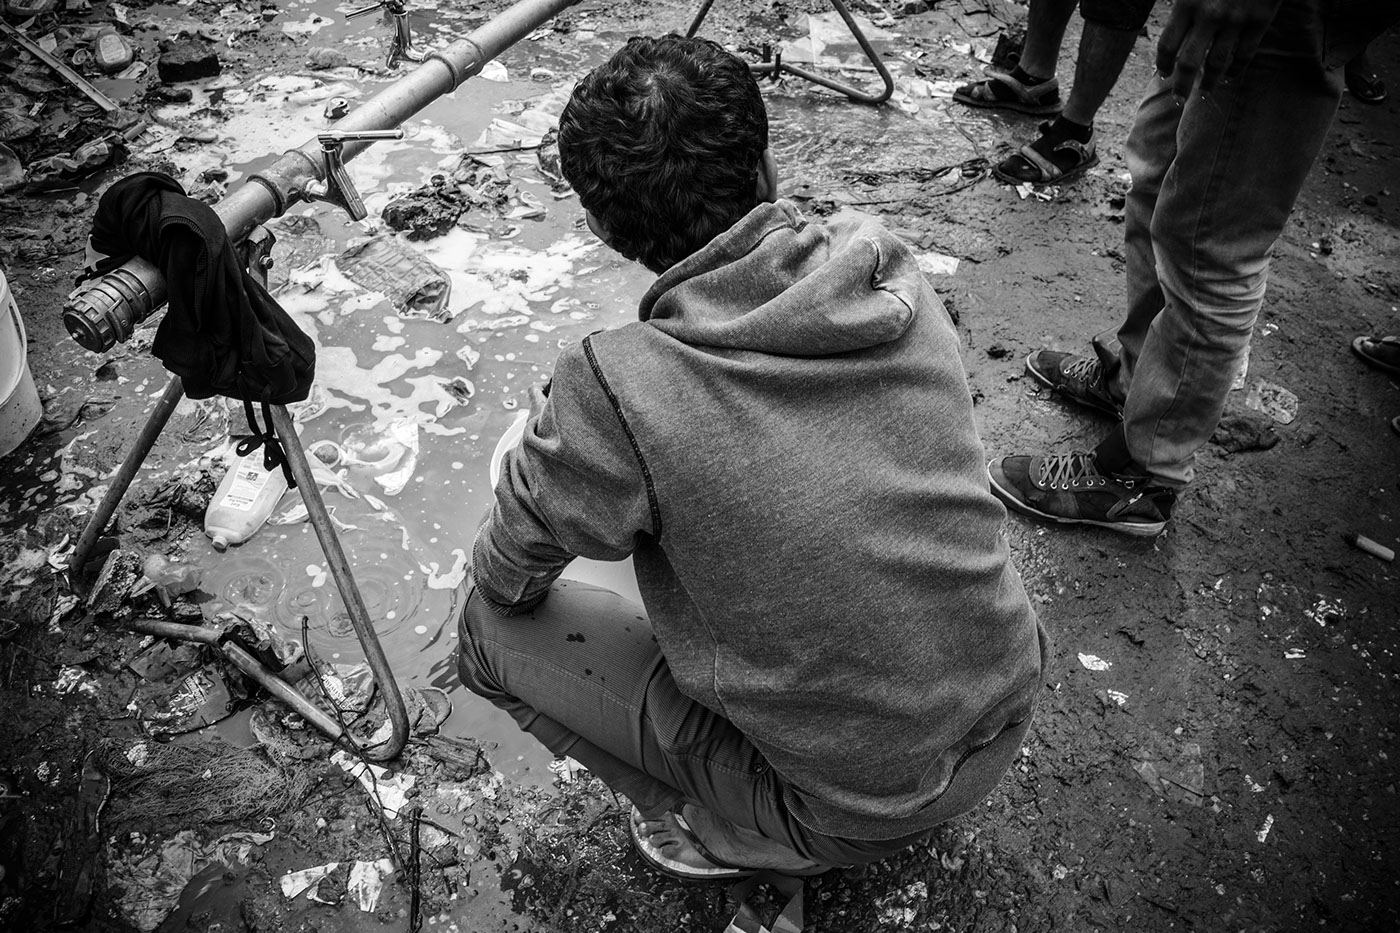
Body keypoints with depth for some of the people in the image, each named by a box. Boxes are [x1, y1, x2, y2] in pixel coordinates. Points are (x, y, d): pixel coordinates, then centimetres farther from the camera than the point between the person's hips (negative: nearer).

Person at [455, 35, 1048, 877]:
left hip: (852, 816, -5)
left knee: (492, 626, 1)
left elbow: (507, 576, -6)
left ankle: (722, 830, 13)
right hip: (1010, 724, 6)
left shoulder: (614, 391, -25)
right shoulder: (896, 273, -9)